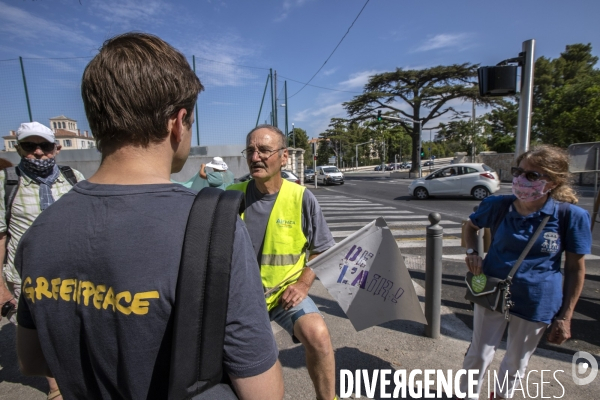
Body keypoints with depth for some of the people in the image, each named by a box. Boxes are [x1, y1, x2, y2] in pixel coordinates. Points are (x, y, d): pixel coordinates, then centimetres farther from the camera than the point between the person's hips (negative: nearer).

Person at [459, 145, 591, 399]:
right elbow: (471, 225, 10)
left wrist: (565, 316, -3)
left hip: (537, 302, 0)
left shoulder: (571, 216, -15)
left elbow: (575, 268, -5)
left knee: (517, 360, 22)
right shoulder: (498, 205, -11)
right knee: (479, 354, 12)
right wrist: (472, 252, -8)